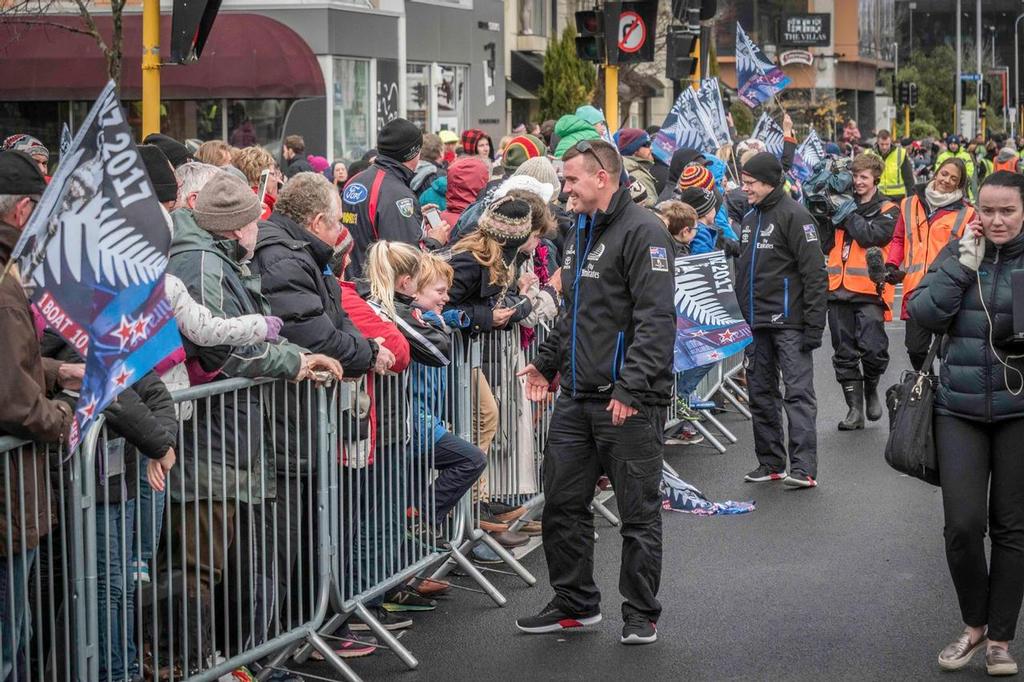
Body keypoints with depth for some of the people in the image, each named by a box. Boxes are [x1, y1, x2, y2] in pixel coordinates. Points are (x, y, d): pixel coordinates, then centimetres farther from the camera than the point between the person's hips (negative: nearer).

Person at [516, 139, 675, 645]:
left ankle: (641, 614, 13)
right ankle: (575, 603, 23)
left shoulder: (642, 231, -12)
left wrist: (631, 386, -25)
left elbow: (656, 319, -20)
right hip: (577, 397, 9)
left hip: (629, 401, -9)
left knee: (639, 513, 2)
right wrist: (546, 363, 21)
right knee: (563, 505, 11)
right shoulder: (582, 232, 17)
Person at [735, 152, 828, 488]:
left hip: (789, 322, -8)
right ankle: (770, 462, 16)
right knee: (761, 393, 9)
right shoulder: (750, 218, 16)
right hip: (756, 324, 8)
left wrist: (814, 325, -18)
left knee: (798, 392, -9)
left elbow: (815, 274, -14)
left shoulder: (795, 216, -9)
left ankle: (804, 467, -12)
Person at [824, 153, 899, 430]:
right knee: (844, 353, 5)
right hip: (839, 289, 4)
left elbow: (871, 236, -13)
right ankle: (855, 408, 12)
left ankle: (871, 389, 16)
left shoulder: (887, 210, 5)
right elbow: (825, 244, 14)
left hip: (869, 289, -4)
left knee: (873, 349, -12)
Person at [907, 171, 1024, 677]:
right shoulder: (959, 252, 3)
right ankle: (973, 626, 17)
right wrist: (964, 264, -12)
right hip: (960, 408, 1)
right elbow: (923, 313, -7)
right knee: (963, 525, -5)